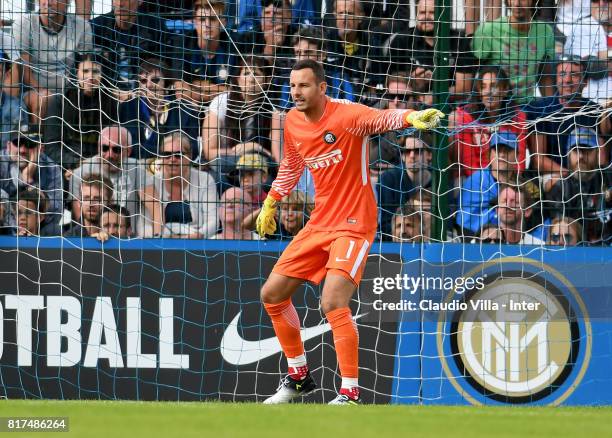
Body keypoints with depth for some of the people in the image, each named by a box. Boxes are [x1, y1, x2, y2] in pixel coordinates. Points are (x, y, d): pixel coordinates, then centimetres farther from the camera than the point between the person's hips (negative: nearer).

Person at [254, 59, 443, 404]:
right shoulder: (293, 122, 4)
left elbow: (383, 118, -40)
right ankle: (299, 377, 28)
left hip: (354, 224, -8)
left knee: (333, 301, -24)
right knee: (272, 294, 10)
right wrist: (271, 202, 23)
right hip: (319, 224, 8)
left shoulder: (347, 115, -19)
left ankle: (350, 394, -17)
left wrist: (412, 117, -59)